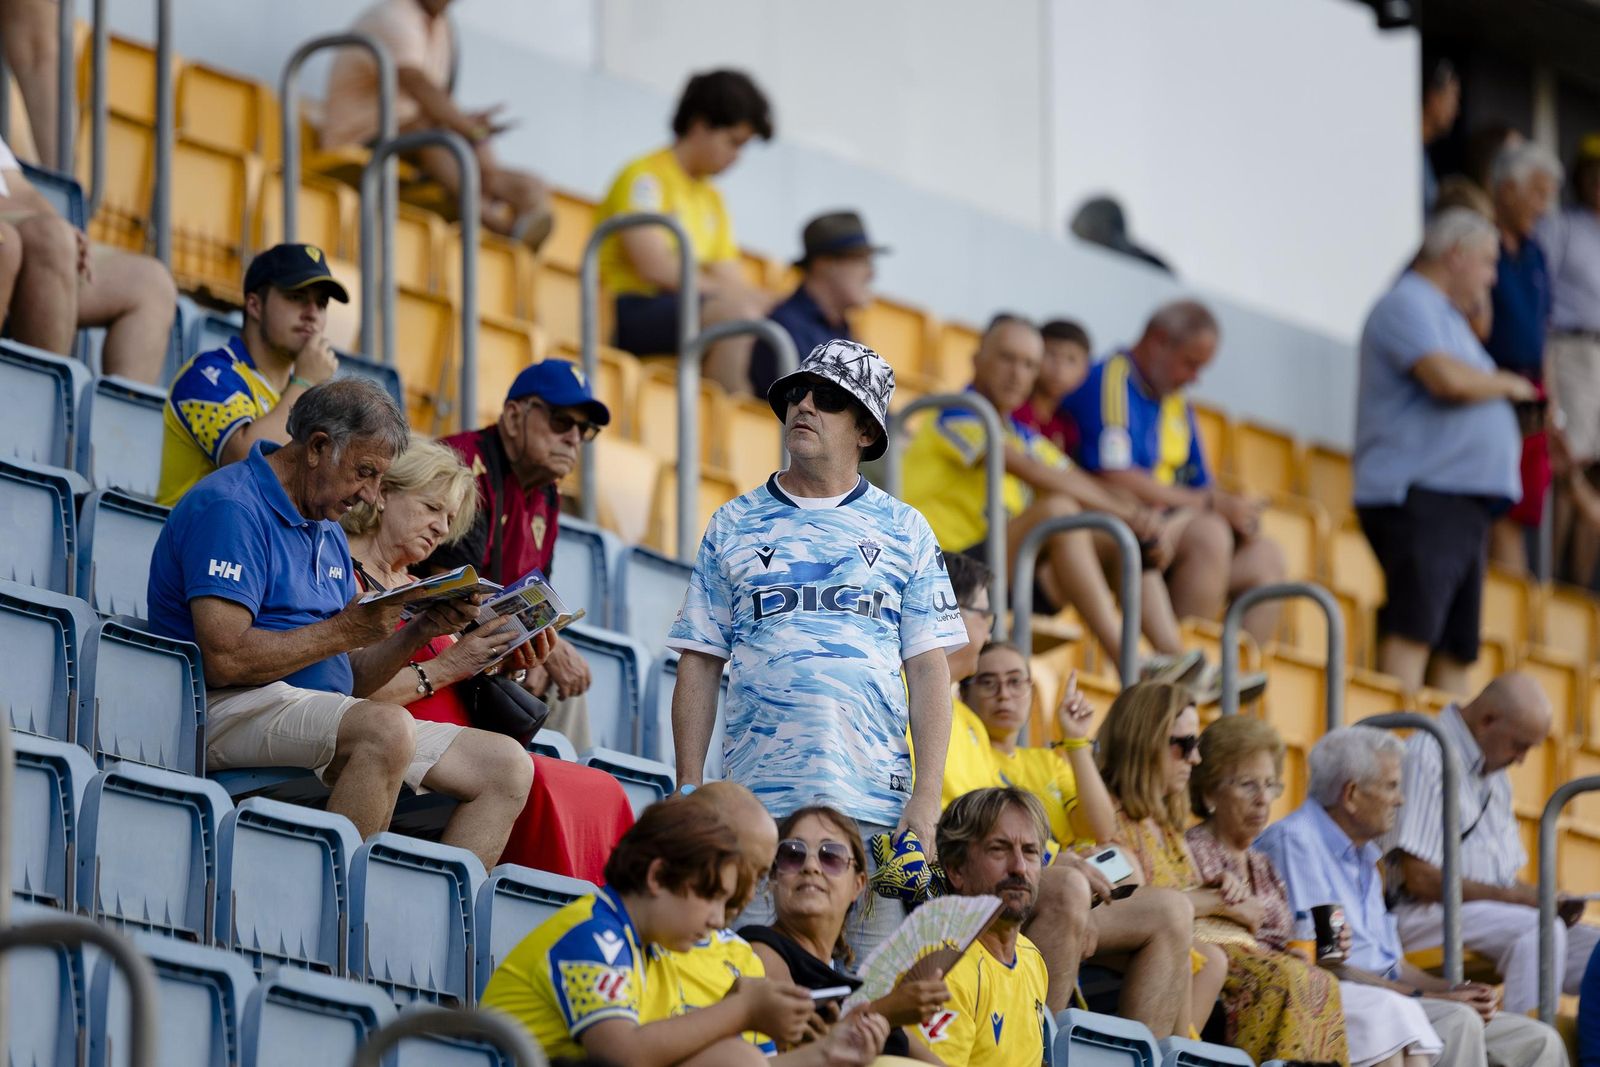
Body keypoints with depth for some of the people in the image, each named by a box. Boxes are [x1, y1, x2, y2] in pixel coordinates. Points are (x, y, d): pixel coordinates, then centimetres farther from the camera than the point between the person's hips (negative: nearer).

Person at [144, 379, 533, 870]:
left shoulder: (327, 531, 21)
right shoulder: (230, 509, -9)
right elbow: (225, 659, -21)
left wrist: (419, 633, 2)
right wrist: (345, 631, -13)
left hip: (322, 711, 10)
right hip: (230, 710, -10)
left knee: (507, 766, -2)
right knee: (388, 727, -37)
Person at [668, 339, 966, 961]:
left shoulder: (903, 531, 11)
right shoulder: (734, 526, 14)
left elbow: (929, 671, 6)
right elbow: (699, 665, 12)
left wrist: (927, 795, -5)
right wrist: (688, 789, 2)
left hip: (874, 803, -1)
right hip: (756, 799, 1)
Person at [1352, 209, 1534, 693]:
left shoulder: (1445, 316, 26)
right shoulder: (1409, 304, -6)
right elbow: (1449, 379, -20)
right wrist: (1508, 384, -4)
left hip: (1462, 499, 10)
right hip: (1419, 494, -10)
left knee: (1457, 648, 5)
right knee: (1412, 631, -19)